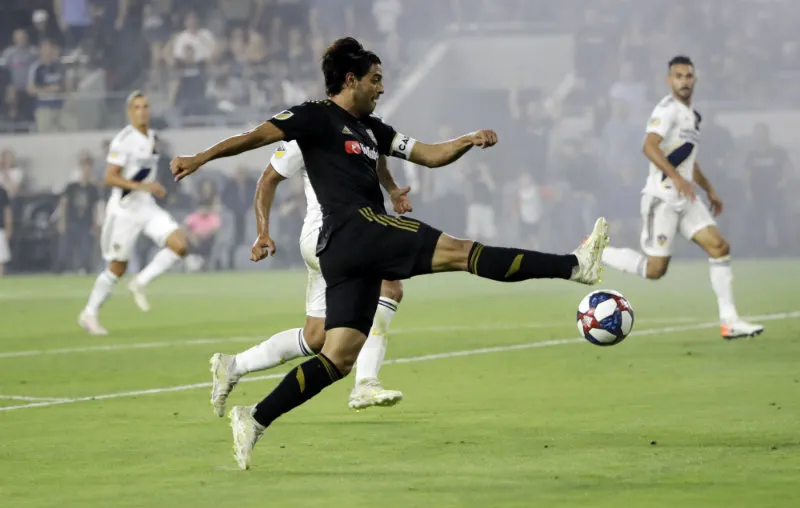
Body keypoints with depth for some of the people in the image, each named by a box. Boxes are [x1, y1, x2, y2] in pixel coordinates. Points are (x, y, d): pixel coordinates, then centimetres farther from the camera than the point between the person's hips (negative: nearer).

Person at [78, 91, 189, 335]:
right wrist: (141, 186, -27)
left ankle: (140, 283, 2)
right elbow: (110, 178, -20)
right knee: (118, 267, 1)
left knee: (179, 245, -12)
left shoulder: (152, 137, 9)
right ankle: (89, 313, 18)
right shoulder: (123, 140, -15)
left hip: (147, 207, 7)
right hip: (124, 210, -7)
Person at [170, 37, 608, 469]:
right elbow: (258, 135, -6)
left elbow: (430, 155, 26)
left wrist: (468, 141, 7)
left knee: (339, 359, 3)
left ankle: (254, 420, 0)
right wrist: (201, 159, -17)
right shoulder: (317, 116, 3)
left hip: (350, 254, 10)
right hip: (355, 226, -10)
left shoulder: (370, 128, 27)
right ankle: (575, 265, -17)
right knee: (459, 252, -13)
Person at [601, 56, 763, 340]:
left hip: (686, 199, 8)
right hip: (662, 198, -8)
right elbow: (650, 147, -26)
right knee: (654, 270, -7)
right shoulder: (667, 110, -11)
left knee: (719, 247, -5)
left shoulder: (692, 115, 18)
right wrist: (677, 178, -35)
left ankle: (729, 321, -4)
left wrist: (710, 191, 30)